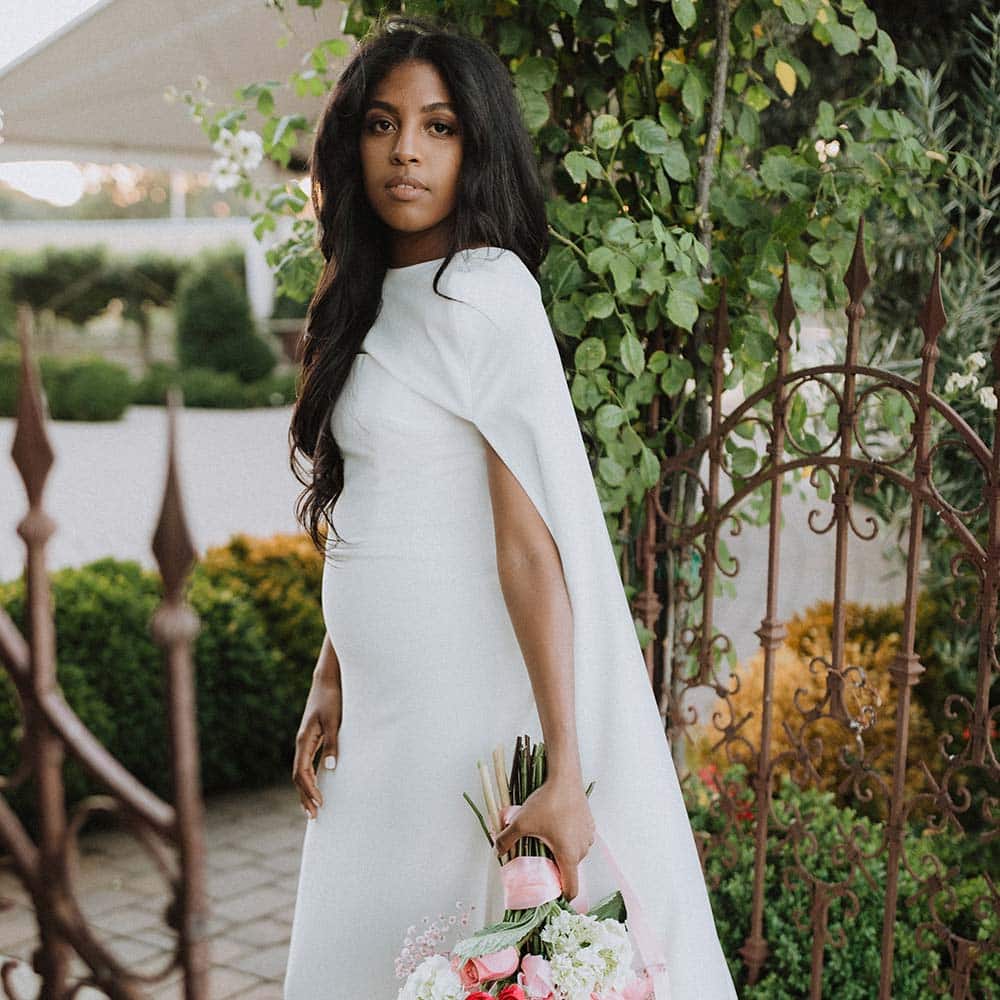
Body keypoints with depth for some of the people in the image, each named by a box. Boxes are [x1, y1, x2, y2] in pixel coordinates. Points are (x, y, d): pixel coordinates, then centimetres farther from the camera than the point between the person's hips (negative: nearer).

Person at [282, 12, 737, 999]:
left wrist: (561, 772, -23)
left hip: (462, 709, -8)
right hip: (384, 709, 8)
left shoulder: (485, 294, -14)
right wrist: (329, 683, 8)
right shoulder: (376, 298, 12)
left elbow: (532, 546, -20)